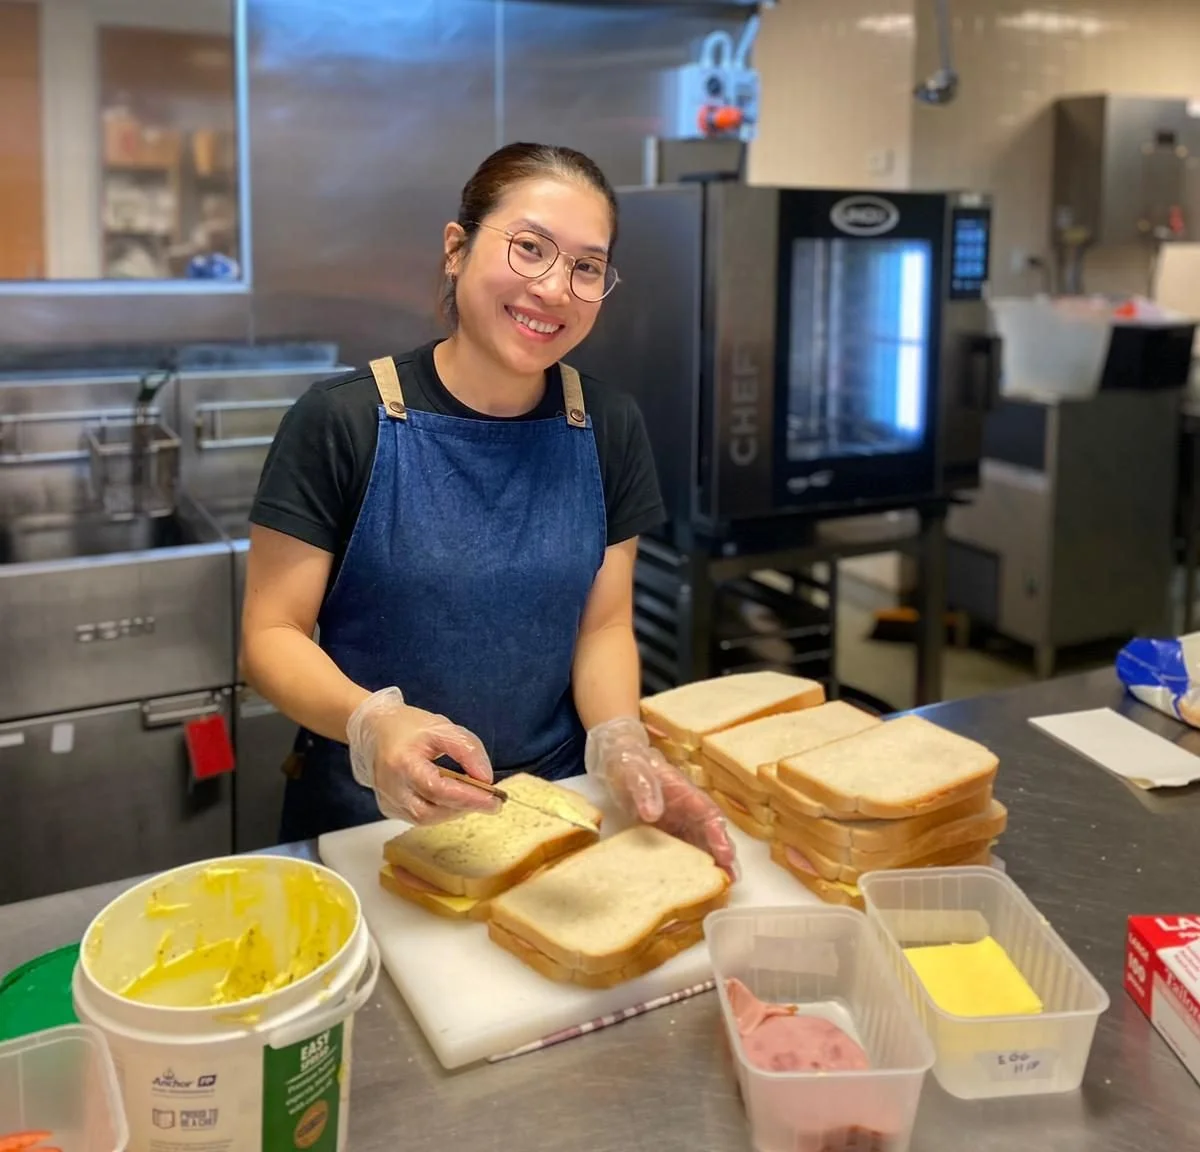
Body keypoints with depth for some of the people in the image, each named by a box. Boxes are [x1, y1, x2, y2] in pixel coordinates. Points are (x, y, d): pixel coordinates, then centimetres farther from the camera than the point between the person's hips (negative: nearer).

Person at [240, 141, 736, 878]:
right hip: (365, 817, -2)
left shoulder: (609, 430, 0)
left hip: (552, 810, 2)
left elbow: (603, 624, 5)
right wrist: (372, 723, -28)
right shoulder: (341, 424, -11)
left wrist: (620, 742, -15)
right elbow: (272, 634, -9)